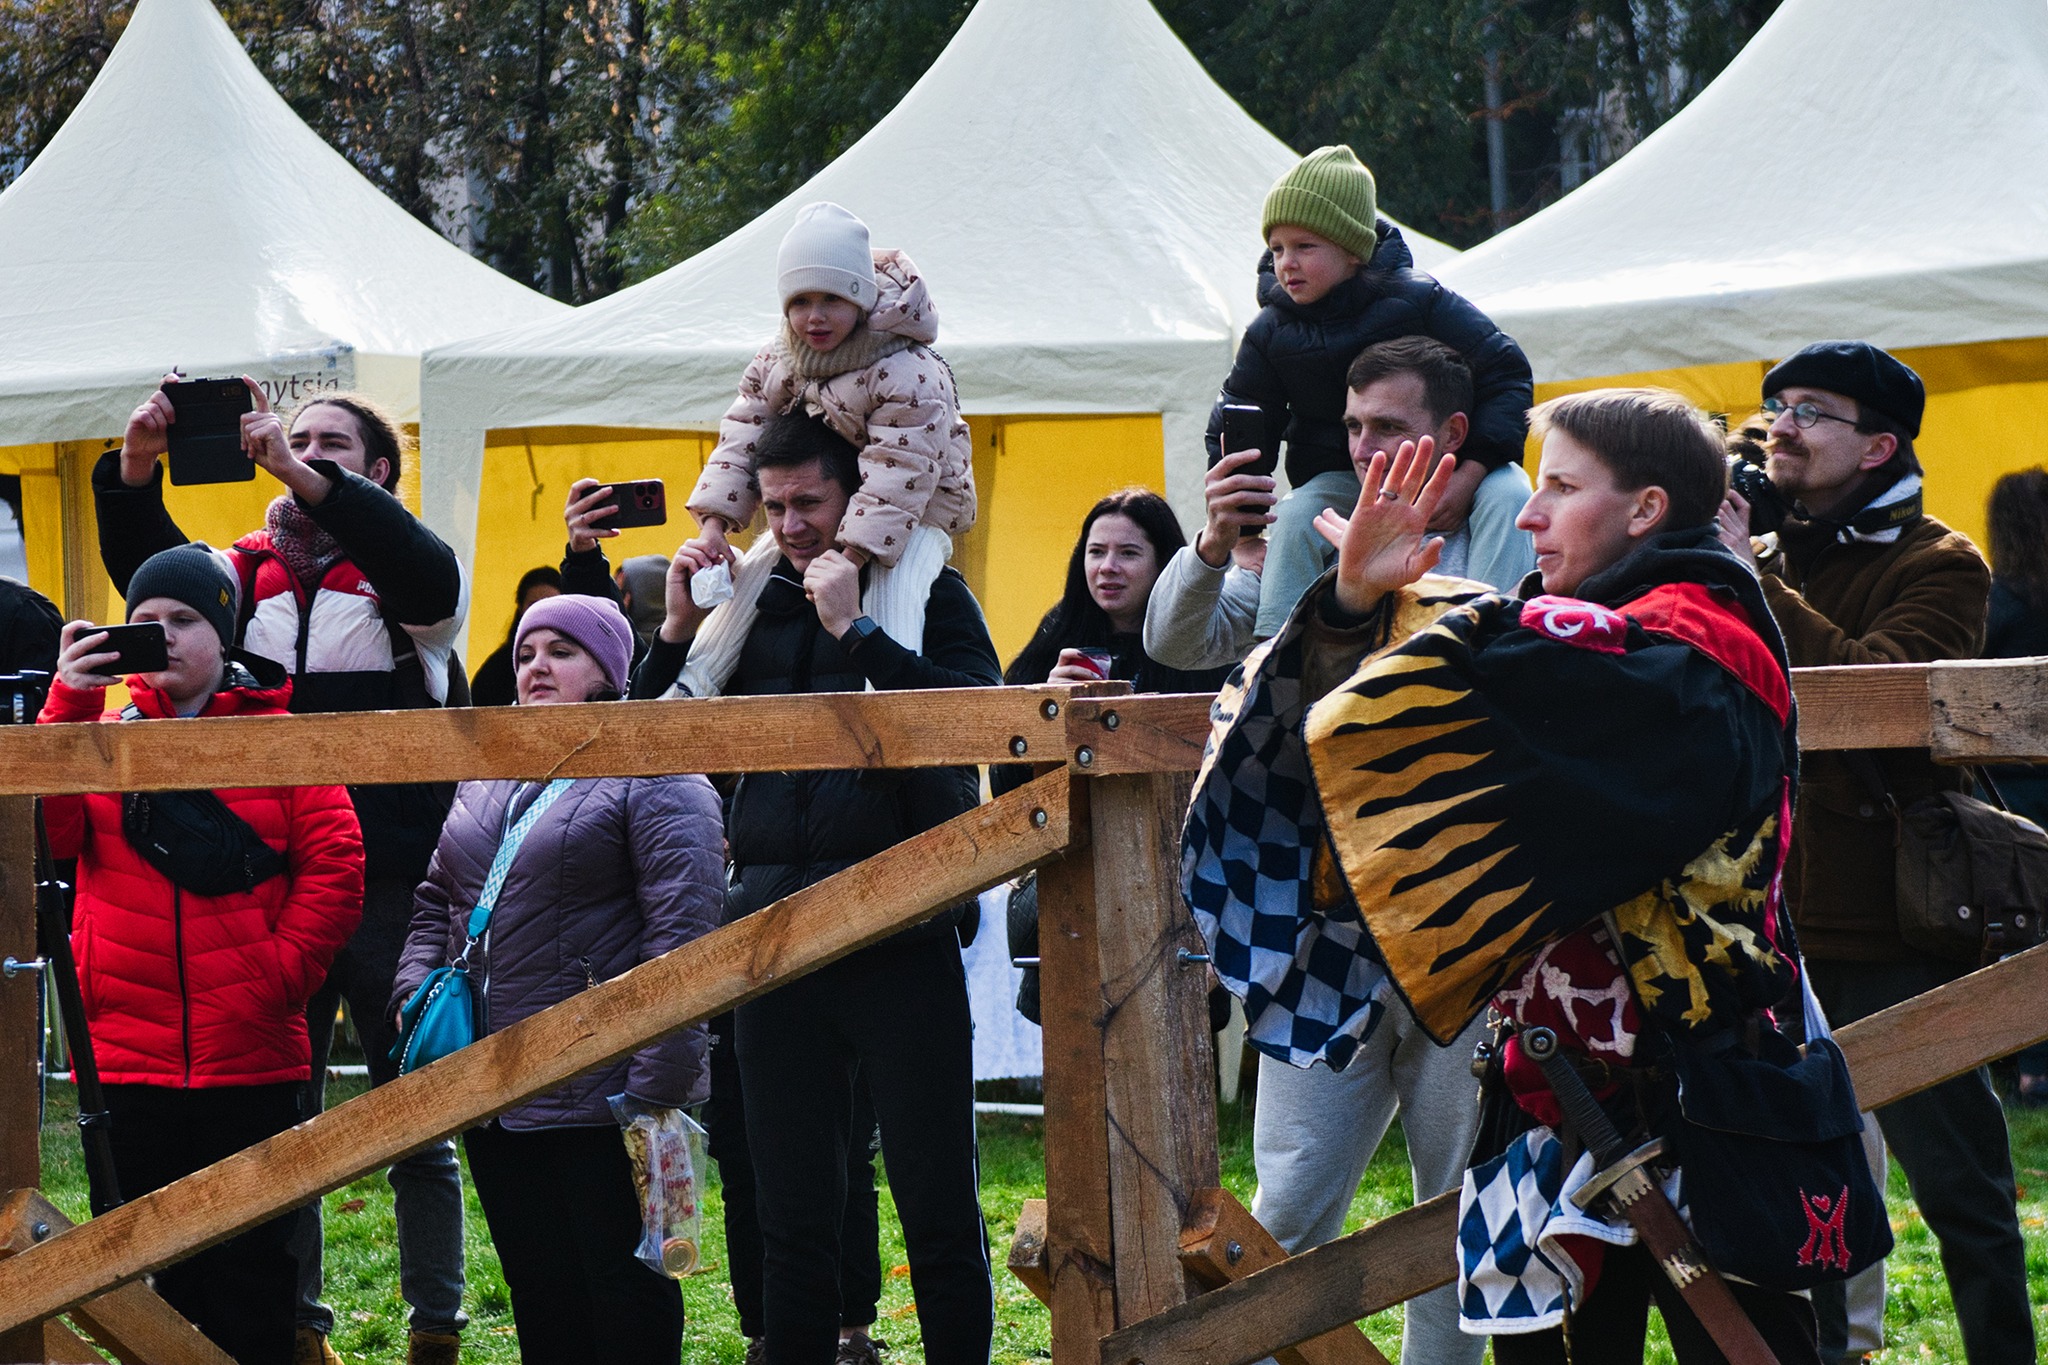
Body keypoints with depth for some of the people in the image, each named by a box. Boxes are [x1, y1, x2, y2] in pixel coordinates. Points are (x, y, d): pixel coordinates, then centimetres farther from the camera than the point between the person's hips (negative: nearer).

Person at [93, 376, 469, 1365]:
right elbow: (149, 570, -4)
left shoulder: (399, 577, 3)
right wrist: (136, 466, -23)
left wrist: (299, 473, -30)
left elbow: (430, 573, -21)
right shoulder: (248, 574, 13)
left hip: (391, 886, -3)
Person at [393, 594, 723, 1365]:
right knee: (541, 1301, 13)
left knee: (626, 1299, -1)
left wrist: (658, 1084, -22)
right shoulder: (485, 784, 17)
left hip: (602, 1101, -7)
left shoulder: (654, 778, -7)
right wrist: (417, 991, 5)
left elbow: (680, 937, -16)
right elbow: (437, 900, 25)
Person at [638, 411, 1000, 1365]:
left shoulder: (929, 597, 3)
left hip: (903, 945, -4)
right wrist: (678, 629, 0)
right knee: (792, 1216, 8)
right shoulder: (752, 606, 13)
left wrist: (856, 630, -18)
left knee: (938, 1208, -1)